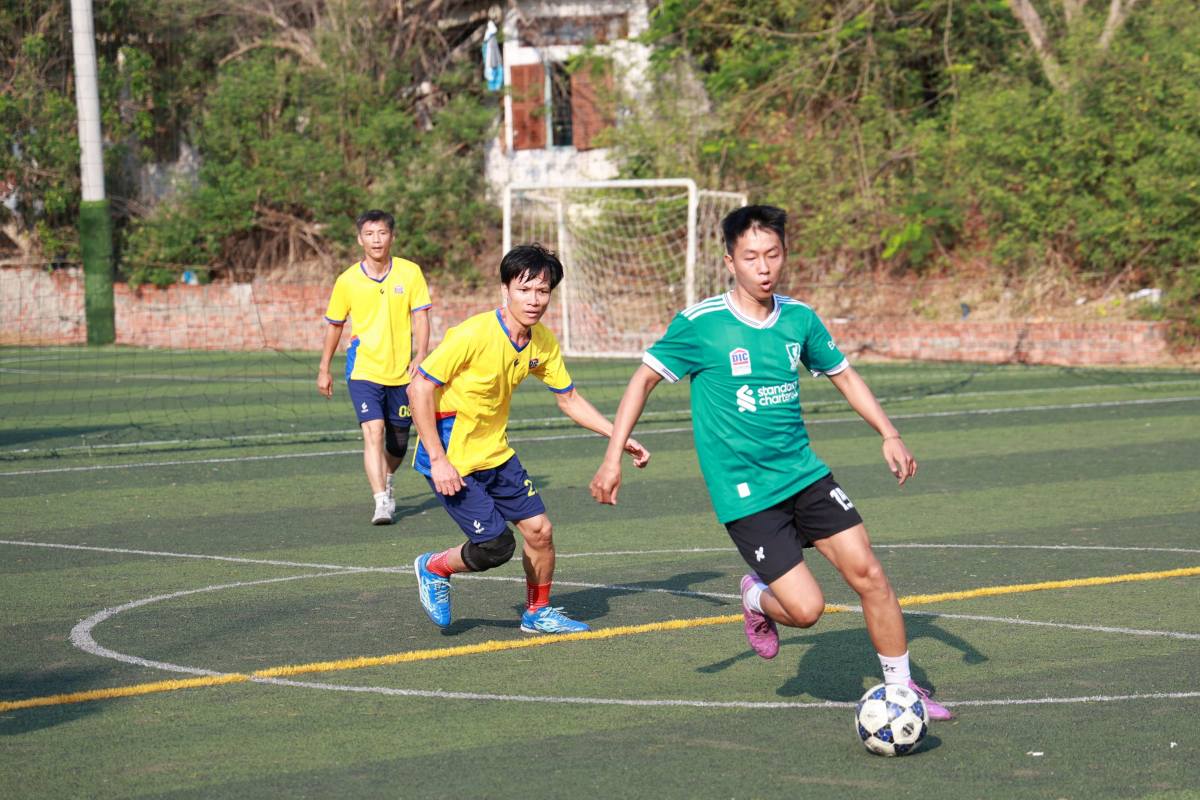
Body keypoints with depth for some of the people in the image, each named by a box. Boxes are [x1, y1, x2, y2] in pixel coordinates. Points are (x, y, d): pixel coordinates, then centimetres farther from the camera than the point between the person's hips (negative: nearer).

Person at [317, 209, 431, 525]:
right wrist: (324, 369, 13)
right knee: (373, 431, -21)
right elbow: (335, 325, 11)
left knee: (398, 442, 13)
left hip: (401, 371, 2)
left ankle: (387, 480, 45)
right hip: (364, 370, -2)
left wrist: (420, 357, -16)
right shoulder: (347, 281, -1)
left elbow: (420, 318, -3)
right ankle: (381, 502, -24)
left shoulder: (410, 273, -2)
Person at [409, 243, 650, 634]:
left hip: (496, 454, 7)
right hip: (451, 459, -7)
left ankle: (538, 613, 26)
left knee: (539, 529, 3)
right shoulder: (473, 334, -25)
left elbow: (569, 400, 11)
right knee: (497, 546, -11)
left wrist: (620, 438, 2)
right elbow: (420, 387, -22)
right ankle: (433, 568, 18)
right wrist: (438, 459, -23)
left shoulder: (543, 342, -3)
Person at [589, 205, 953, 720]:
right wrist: (613, 458, -5)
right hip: (744, 494, -4)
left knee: (867, 572, -8)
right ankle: (758, 599, 24)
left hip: (804, 474, 4)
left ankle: (901, 687, 9)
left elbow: (844, 375, 18)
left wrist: (889, 434, 6)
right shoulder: (701, 324, -11)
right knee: (805, 609, -12)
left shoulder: (799, 318, 3)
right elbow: (644, 379, 0)